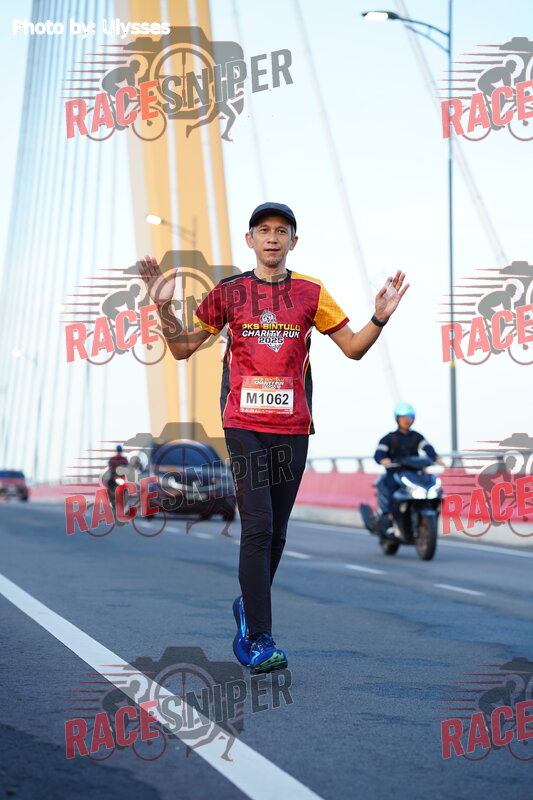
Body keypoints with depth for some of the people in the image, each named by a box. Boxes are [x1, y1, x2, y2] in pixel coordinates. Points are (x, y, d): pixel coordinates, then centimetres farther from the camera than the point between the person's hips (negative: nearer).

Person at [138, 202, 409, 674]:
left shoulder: (311, 293, 7)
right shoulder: (228, 292, 6)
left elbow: (353, 348, 10)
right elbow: (182, 349, 11)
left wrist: (380, 318, -7)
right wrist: (164, 308, -4)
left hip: (292, 426, 2)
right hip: (243, 423, -2)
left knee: (275, 531, 8)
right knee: (257, 526, -12)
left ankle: (249, 609, 32)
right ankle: (259, 640, -10)